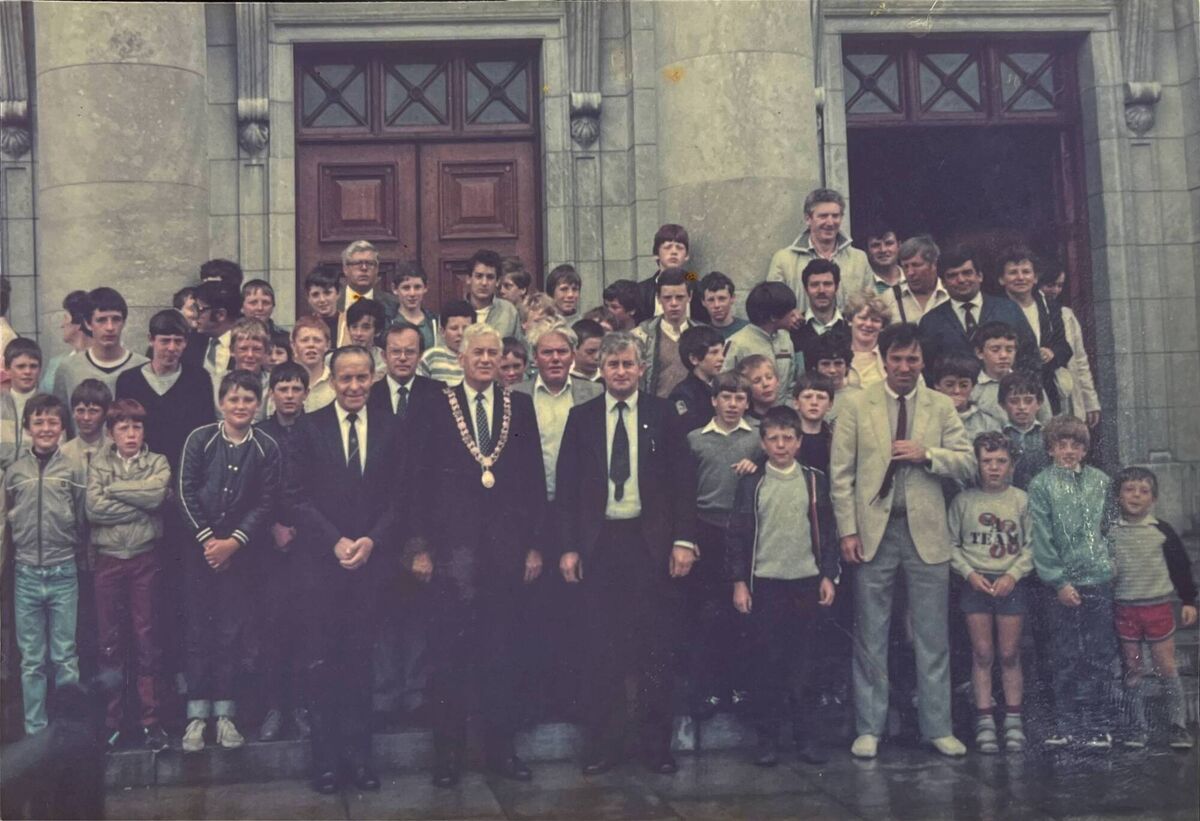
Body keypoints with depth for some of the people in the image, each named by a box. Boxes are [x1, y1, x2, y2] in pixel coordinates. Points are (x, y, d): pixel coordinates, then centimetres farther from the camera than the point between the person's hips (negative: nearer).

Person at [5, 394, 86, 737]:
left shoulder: (74, 470, -1)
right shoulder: (14, 472, 3)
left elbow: (83, 520, 2)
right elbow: (6, 520, 10)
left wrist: (77, 560, 2)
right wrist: (14, 555, 9)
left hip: (63, 575, -1)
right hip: (26, 576, 1)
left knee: (66, 658, 4)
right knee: (31, 661, 8)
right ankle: (35, 731, 16)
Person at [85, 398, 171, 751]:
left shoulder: (158, 463, 5)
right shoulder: (99, 464, 7)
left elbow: (156, 495, -15)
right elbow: (94, 508, -9)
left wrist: (114, 488, -7)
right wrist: (140, 506, -10)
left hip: (145, 558, -1)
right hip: (108, 559, 1)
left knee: (147, 638, 2)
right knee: (110, 640, 7)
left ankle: (150, 719, 8)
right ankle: (112, 718, 16)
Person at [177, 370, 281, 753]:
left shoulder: (267, 448, 0)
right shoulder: (199, 439, -1)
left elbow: (266, 503, -2)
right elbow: (186, 492, -4)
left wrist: (232, 542, -10)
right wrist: (207, 538, -10)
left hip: (239, 551, 0)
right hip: (199, 547, 0)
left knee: (232, 631, 1)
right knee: (198, 628, 2)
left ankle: (224, 712, 9)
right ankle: (197, 714, 7)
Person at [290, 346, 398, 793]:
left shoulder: (390, 428, 7)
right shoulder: (309, 427, 2)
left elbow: (399, 496, 5)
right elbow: (300, 498, -1)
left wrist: (372, 541, -7)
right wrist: (336, 542, -10)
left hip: (372, 559, 1)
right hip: (322, 560, -1)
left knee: (360, 660, 5)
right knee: (322, 663, 2)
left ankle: (358, 754, 13)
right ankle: (326, 759, 10)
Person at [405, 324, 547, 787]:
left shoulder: (520, 407, 7)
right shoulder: (436, 409, 2)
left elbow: (534, 479, 7)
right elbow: (420, 482, 1)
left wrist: (535, 544, 4)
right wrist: (420, 547, -4)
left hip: (507, 548, 2)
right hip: (453, 548, -2)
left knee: (502, 654, 8)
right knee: (449, 656, 4)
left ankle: (500, 748, 20)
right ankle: (448, 753, 14)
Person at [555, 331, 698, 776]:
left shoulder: (663, 415, 5)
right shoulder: (582, 417, 7)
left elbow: (683, 480, 2)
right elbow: (566, 486, 5)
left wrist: (683, 540, -6)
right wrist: (568, 547, -2)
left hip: (651, 543, -1)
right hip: (598, 544, 1)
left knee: (655, 648, 4)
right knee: (601, 650, 4)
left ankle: (657, 745, 15)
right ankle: (601, 746, 14)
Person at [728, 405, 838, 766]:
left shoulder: (815, 482, 6)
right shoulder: (751, 484, 3)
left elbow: (827, 532, 9)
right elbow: (737, 535, 2)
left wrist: (829, 575, 3)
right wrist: (739, 582, -2)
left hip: (806, 582, 1)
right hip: (764, 583, -1)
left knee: (802, 664, 5)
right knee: (768, 663, 3)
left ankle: (808, 737, 12)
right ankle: (767, 739, 10)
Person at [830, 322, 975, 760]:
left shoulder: (941, 407, 8)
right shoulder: (857, 406, 3)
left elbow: (967, 463, 4)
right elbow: (841, 473, 0)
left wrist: (926, 453, -13)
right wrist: (848, 530, -6)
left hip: (925, 532, 1)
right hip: (874, 532, -1)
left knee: (932, 637, 6)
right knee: (870, 637, 5)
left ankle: (938, 727, 17)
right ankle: (869, 728, 15)